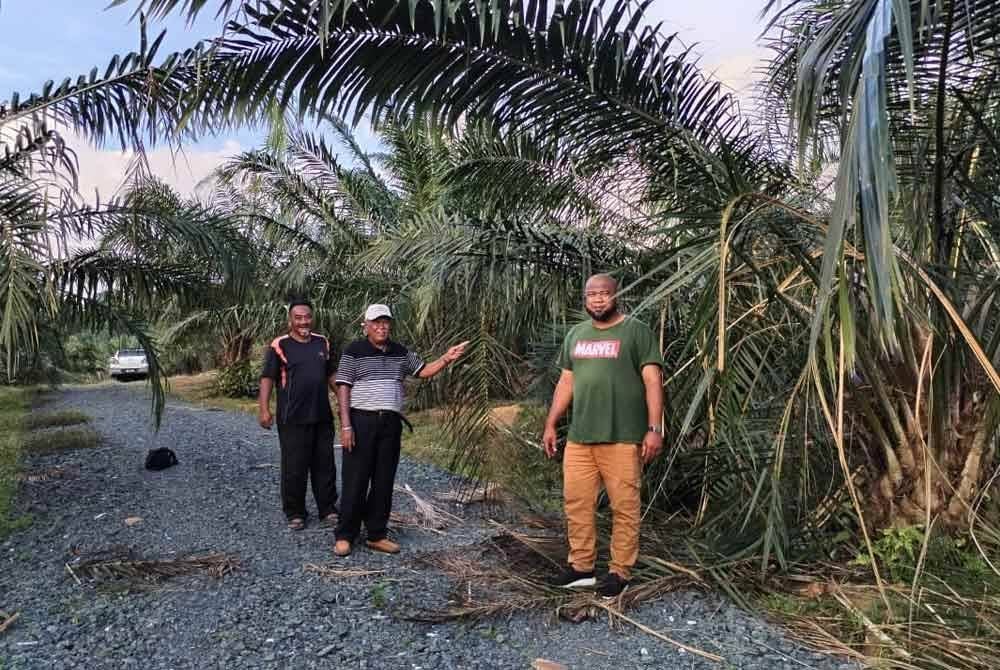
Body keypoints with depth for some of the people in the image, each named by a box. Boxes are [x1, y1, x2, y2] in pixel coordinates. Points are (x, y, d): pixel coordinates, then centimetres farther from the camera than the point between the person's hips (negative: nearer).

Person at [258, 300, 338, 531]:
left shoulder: (322, 343, 9)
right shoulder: (279, 346, -6)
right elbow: (267, 378, -8)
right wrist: (264, 409, -18)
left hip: (322, 416, 4)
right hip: (293, 419, -4)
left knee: (325, 466, 11)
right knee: (294, 468, 3)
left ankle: (328, 509, 23)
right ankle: (295, 513, 18)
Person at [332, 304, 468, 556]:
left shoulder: (401, 352, 12)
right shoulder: (354, 351, -3)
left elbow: (424, 371, 15)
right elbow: (343, 389, -6)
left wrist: (446, 359, -3)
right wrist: (345, 425, -13)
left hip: (391, 423, 5)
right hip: (362, 421, -5)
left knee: (384, 481, 9)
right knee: (355, 480, 0)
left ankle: (377, 535, 20)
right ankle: (345, 535, 13)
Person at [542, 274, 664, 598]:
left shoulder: (637, 331, -2)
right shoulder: (575, 334, 15)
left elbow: (652, 381, -7)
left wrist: (655, 429, -14)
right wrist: (550, 424, 16)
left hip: (623, 437, -5)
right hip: (579, 437, 5)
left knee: (624, 506, 2)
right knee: (576, 502, 9)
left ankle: (620, 572, 16)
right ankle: (581, 566, 23)